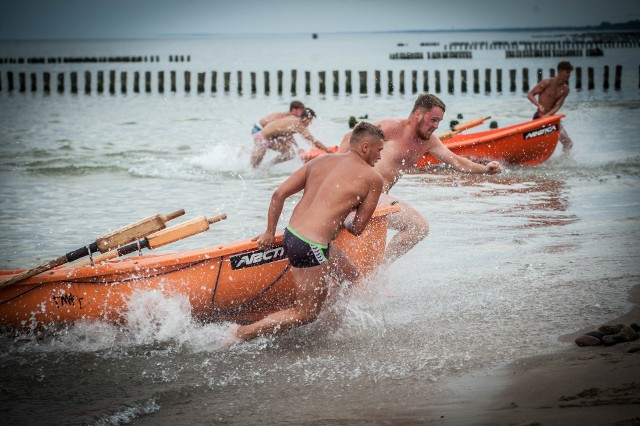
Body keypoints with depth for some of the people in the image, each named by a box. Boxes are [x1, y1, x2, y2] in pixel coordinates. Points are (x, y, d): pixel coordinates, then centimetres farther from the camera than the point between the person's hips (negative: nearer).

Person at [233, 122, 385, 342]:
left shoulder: (320, 161, 12)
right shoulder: (373, 179, -4)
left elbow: (279, 194, 8)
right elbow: (357, 229, 1)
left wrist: (270, 233, 16)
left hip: (291, 233, 8)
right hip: (311, 246, -8)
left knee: (350, 276, 25)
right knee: (306, 314, 5)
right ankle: (241, 334, 1)